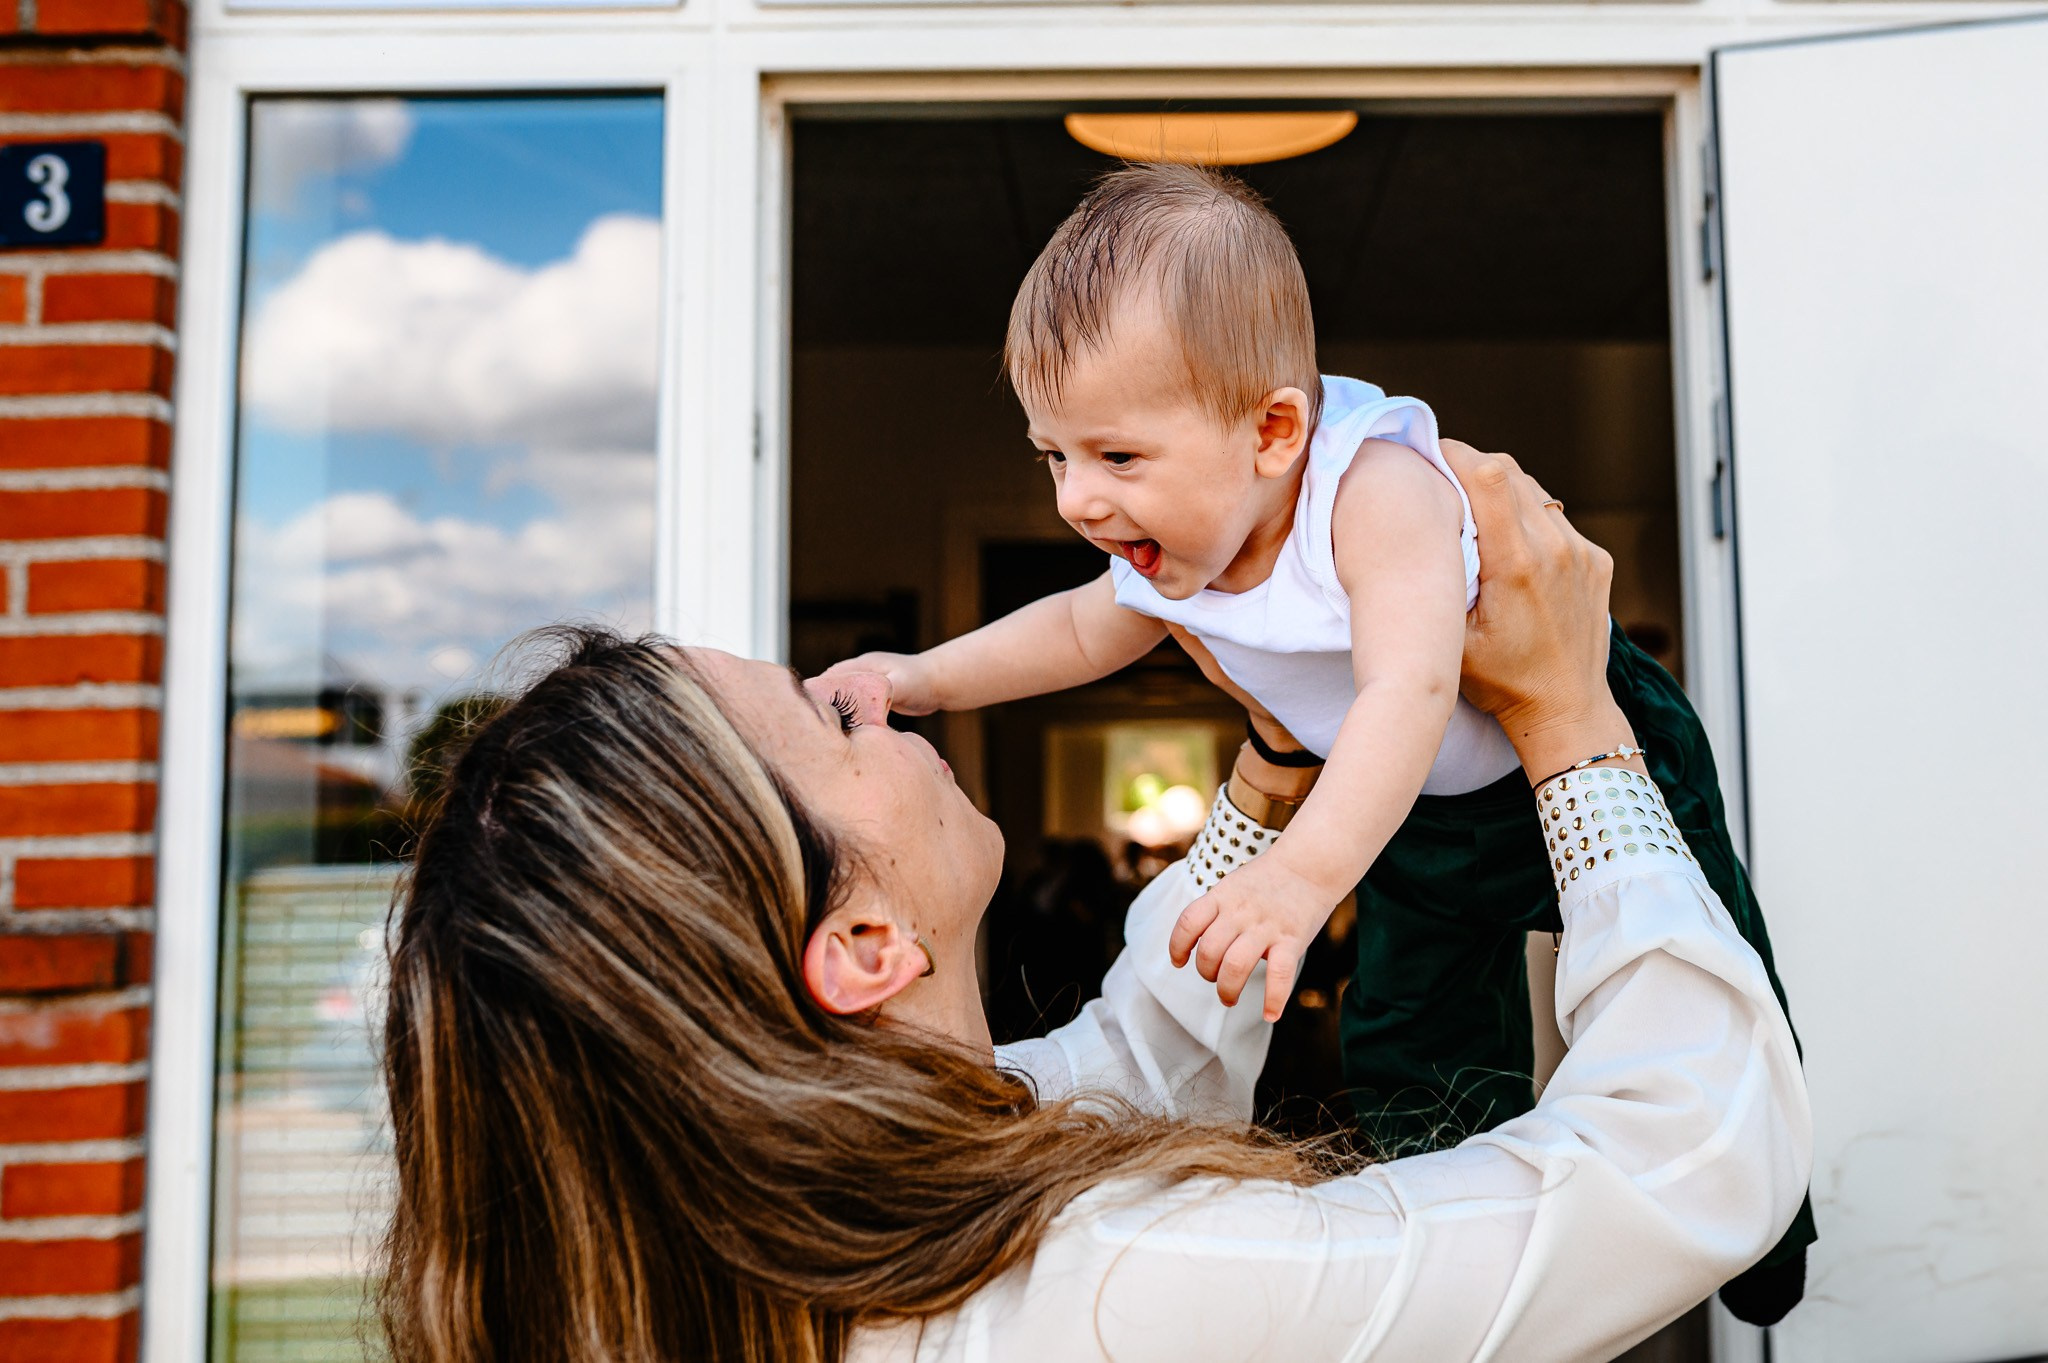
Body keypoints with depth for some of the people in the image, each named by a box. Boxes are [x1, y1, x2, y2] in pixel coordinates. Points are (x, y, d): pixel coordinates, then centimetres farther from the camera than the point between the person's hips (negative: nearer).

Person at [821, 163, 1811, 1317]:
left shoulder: (1379, 485, -39)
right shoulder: (1172, 554, -15)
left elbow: (1410, 691, -51)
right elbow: (1085, 627, 6)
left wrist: (1308, 873, -64)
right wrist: (927, 679, -3)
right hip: (1417, 827, 6)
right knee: (1409, 1057, 11)